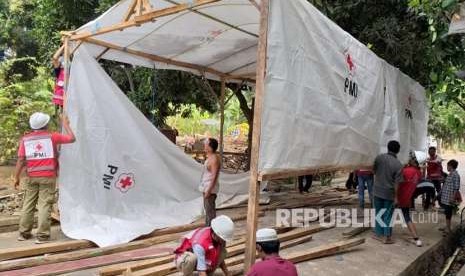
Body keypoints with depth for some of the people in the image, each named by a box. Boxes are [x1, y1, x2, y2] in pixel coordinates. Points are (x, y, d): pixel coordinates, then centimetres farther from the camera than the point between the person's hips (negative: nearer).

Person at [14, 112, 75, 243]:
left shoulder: (25, 139, 4)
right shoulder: (52, 136, -3)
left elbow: (21, 160, -1)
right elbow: (72, 138, 6)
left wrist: (16, 177, 6)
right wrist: (65, 124, 18)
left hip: (31, 177, 3)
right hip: (48, 177, -3)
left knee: (28, 204, 13)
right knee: (45, 205, -2)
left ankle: (24, 233, 21)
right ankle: (42, 235, -2)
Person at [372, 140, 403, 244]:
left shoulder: (379, 157, -7)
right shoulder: (398, 165, -12)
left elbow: (373, 170, 7)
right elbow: (396, 183, -14)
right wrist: (396, 197, -8)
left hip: (377, 190, 2)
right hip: (389, 193, -2)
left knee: (379, 213, 14)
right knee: (388, 215, 8)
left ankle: (379, 234, 22)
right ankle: (387, 237, 10)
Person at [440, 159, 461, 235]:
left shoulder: (455, 175, -16)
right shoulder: (450, 174, 12)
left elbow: (456, 188, -19)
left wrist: (453, 197, -21)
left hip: (449, 198, -9)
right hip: (445, 198, 9)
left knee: (448, 212, -3)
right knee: (447, 212, 15)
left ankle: (448, 229, 5)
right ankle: (447, 227, 24)